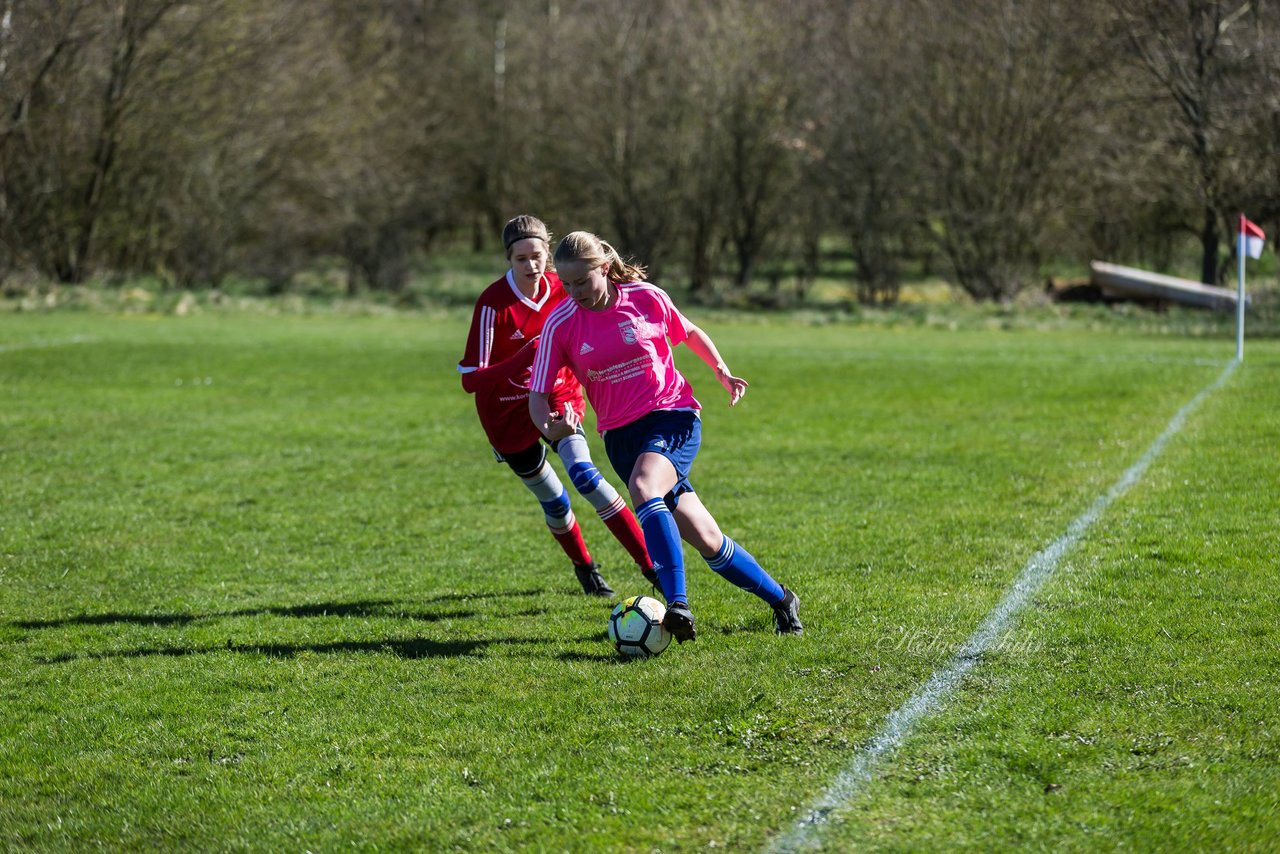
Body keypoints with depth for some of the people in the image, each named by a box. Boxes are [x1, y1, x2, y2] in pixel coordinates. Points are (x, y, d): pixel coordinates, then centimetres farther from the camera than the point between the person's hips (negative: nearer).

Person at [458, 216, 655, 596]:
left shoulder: (561, 288, -10)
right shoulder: (493, 304, -24)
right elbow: (470, 378, -29)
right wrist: (525, 358, -41)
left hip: (559, 397, 2)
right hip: (509, 415, -2)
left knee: (584, 474, -18)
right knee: (553, 500, 5)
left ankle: (651, 564, -17)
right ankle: (584, 567, 32)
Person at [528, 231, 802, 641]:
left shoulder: (646, 298, -5)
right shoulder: (560, 323, -5)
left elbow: (688, 333, 15)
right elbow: (538, 393, -4)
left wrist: (722, 371, 2)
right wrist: (549, 426, -25)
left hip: (673, 414, -2)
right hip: (621, 433, 3)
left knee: (643, 487, -35)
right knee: (707, 541, -3)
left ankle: (678, 604, -38)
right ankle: (779, 599, 15)